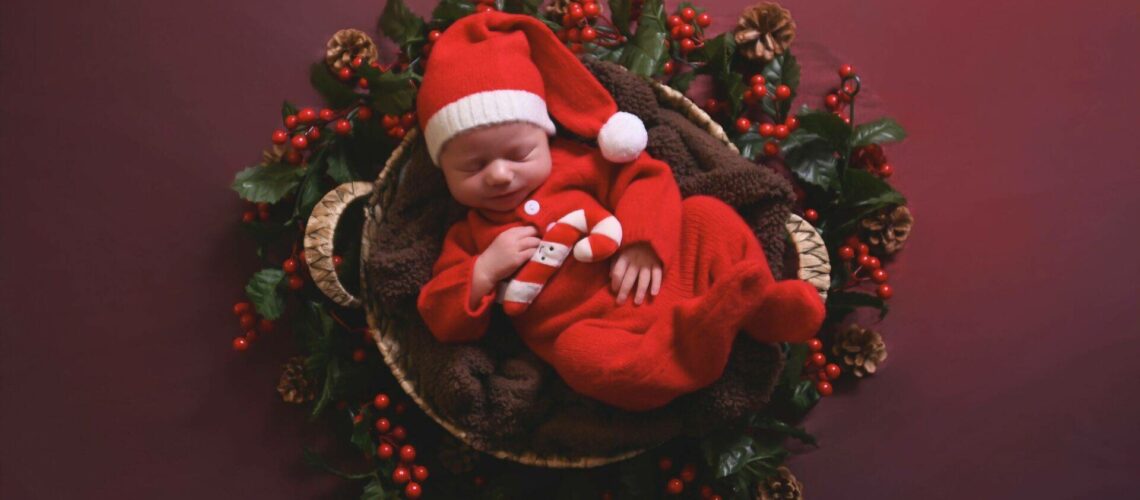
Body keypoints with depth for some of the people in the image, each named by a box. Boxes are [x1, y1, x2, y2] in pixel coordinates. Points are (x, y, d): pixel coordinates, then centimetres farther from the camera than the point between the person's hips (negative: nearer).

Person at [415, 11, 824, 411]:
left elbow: (643, 177, 6)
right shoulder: (468, 236, 14)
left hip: (664, 288, 3)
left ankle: (760, 308, -18)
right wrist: (483, 272, -11)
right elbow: (444, 320, 7)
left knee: (704, 213, -11)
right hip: (599, 332, -3)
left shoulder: (572, 165, 14)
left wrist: (644, 242, -12)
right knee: (579, 353, -37)